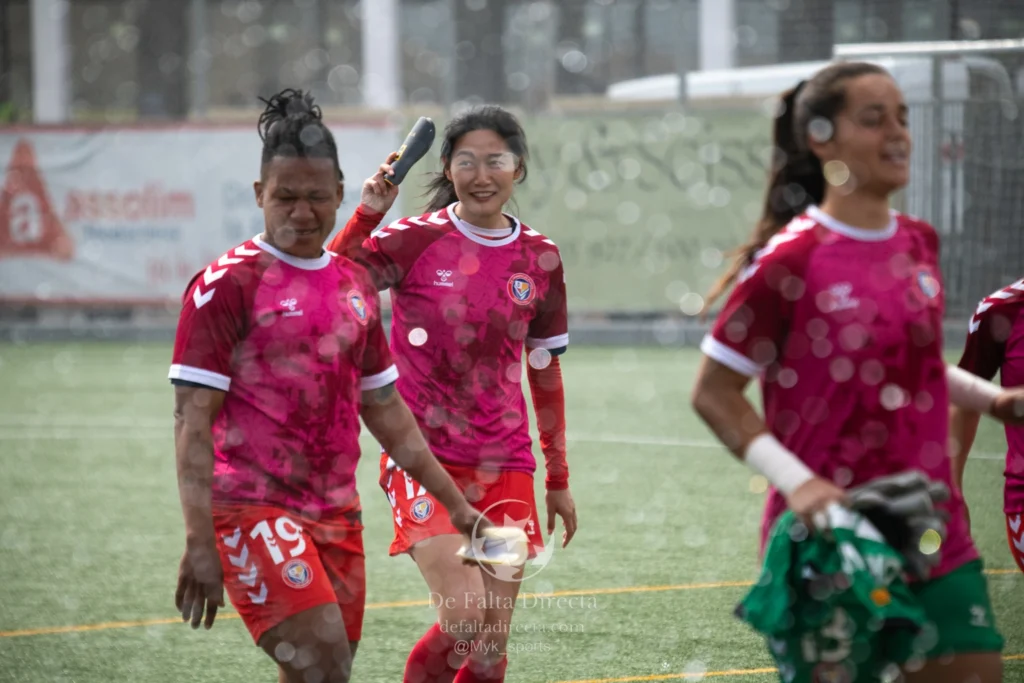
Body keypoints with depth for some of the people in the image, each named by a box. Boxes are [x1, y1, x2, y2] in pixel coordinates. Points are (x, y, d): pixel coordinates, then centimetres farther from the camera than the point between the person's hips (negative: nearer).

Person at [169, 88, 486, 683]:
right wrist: (200, 543, -19)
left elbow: (387, 412, 23)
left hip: (337, 515, 7)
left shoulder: (356, 286, 13)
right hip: (253, 508, -7)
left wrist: (456, 503, 22)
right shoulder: (228, 284, -7)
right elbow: (193, 419, -11)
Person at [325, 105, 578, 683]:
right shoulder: (416, 240, -5)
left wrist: (559, 480, 18)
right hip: (425, 458, -4)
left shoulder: (540, 260, 6)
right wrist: (368, 214, -28)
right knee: (464, 617, -20)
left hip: (504, 468, 4)